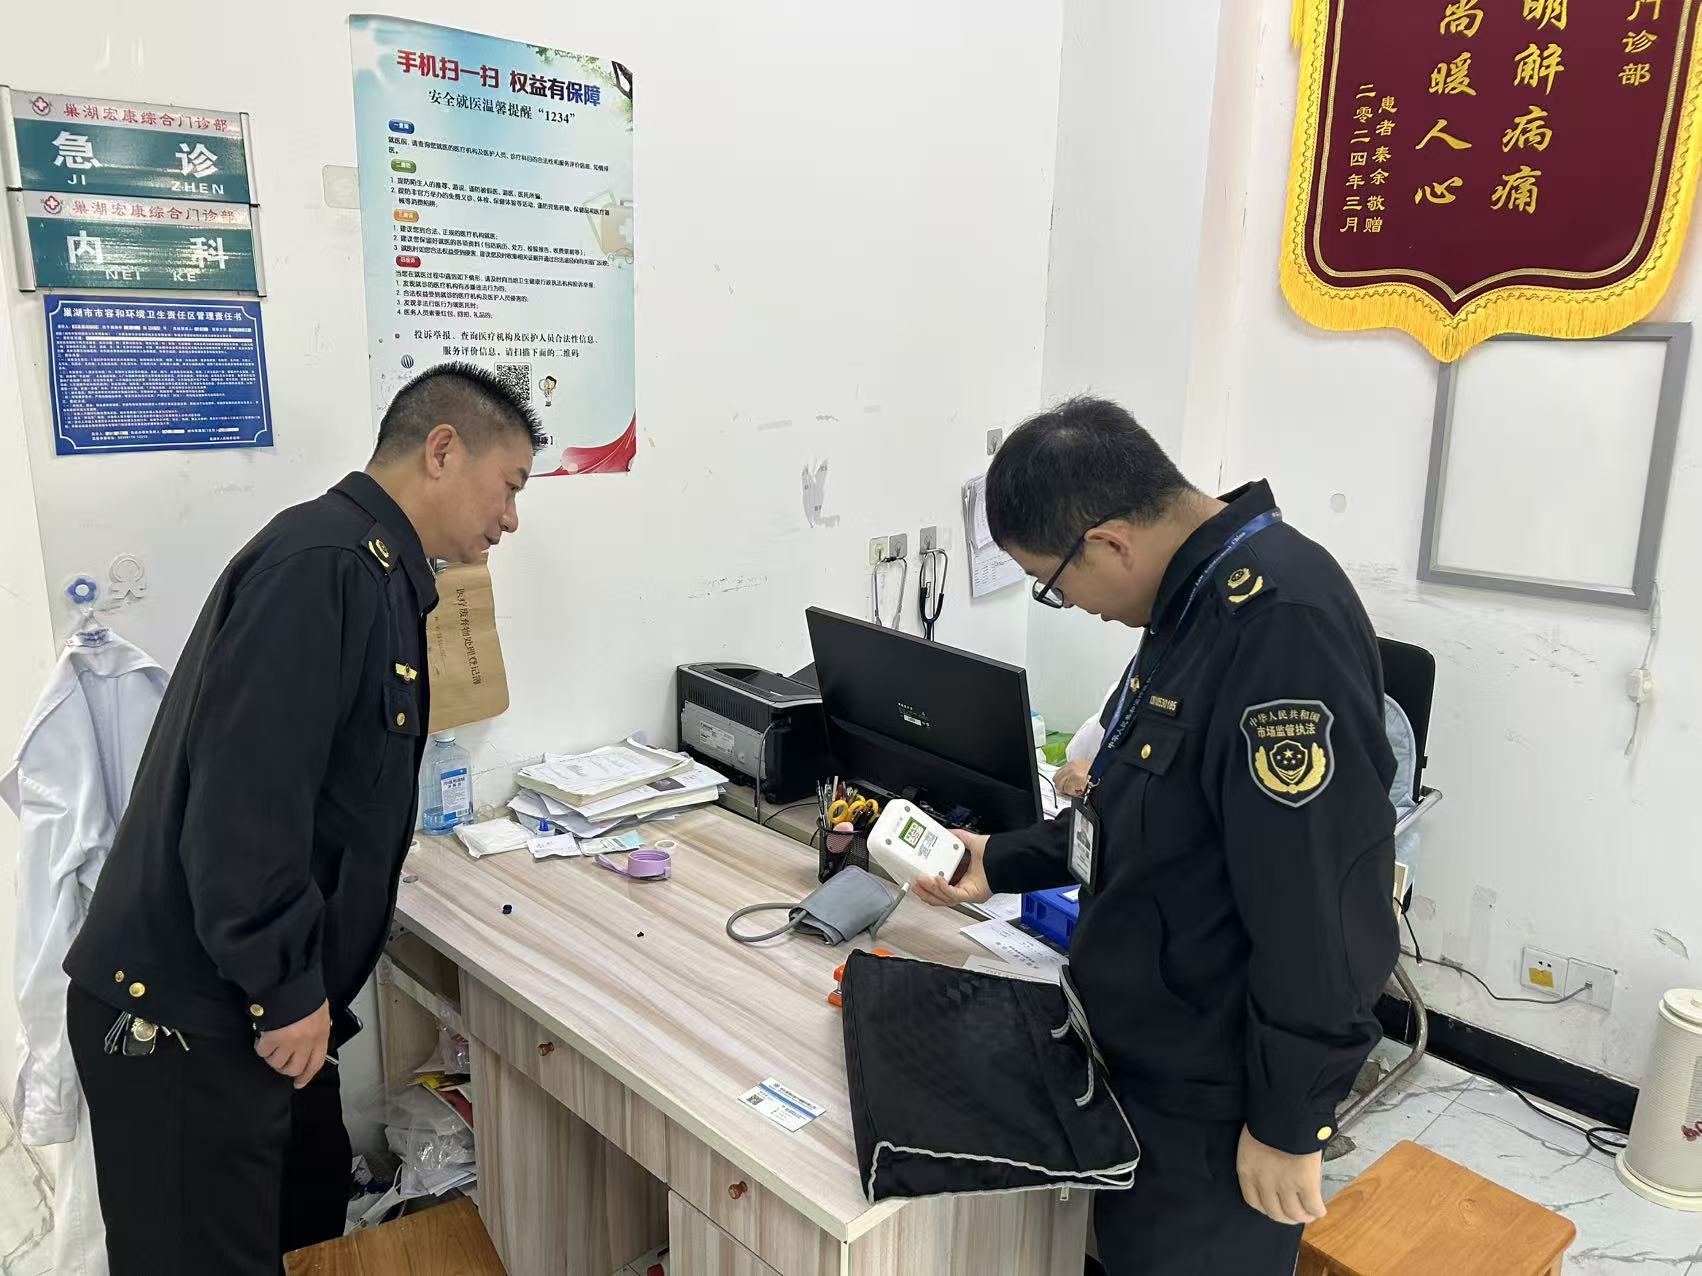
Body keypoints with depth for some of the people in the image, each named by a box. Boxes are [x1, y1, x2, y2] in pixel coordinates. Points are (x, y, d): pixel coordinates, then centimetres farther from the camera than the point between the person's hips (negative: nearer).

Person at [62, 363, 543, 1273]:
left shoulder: (371, 572, 11)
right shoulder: (323, 563, -21)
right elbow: (243, 795, -28)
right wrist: (287, 991, -18)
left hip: (245, 1003, 9)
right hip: (182, 1020, -9)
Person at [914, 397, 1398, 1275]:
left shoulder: (1283, 627, -29)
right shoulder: (1197, 599, 3)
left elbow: (1321, 908, -27)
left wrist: (1289, 1122, -18)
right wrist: (1004, 863, 13)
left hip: (1214, 1100, -9)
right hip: (1151, 1048, 9)